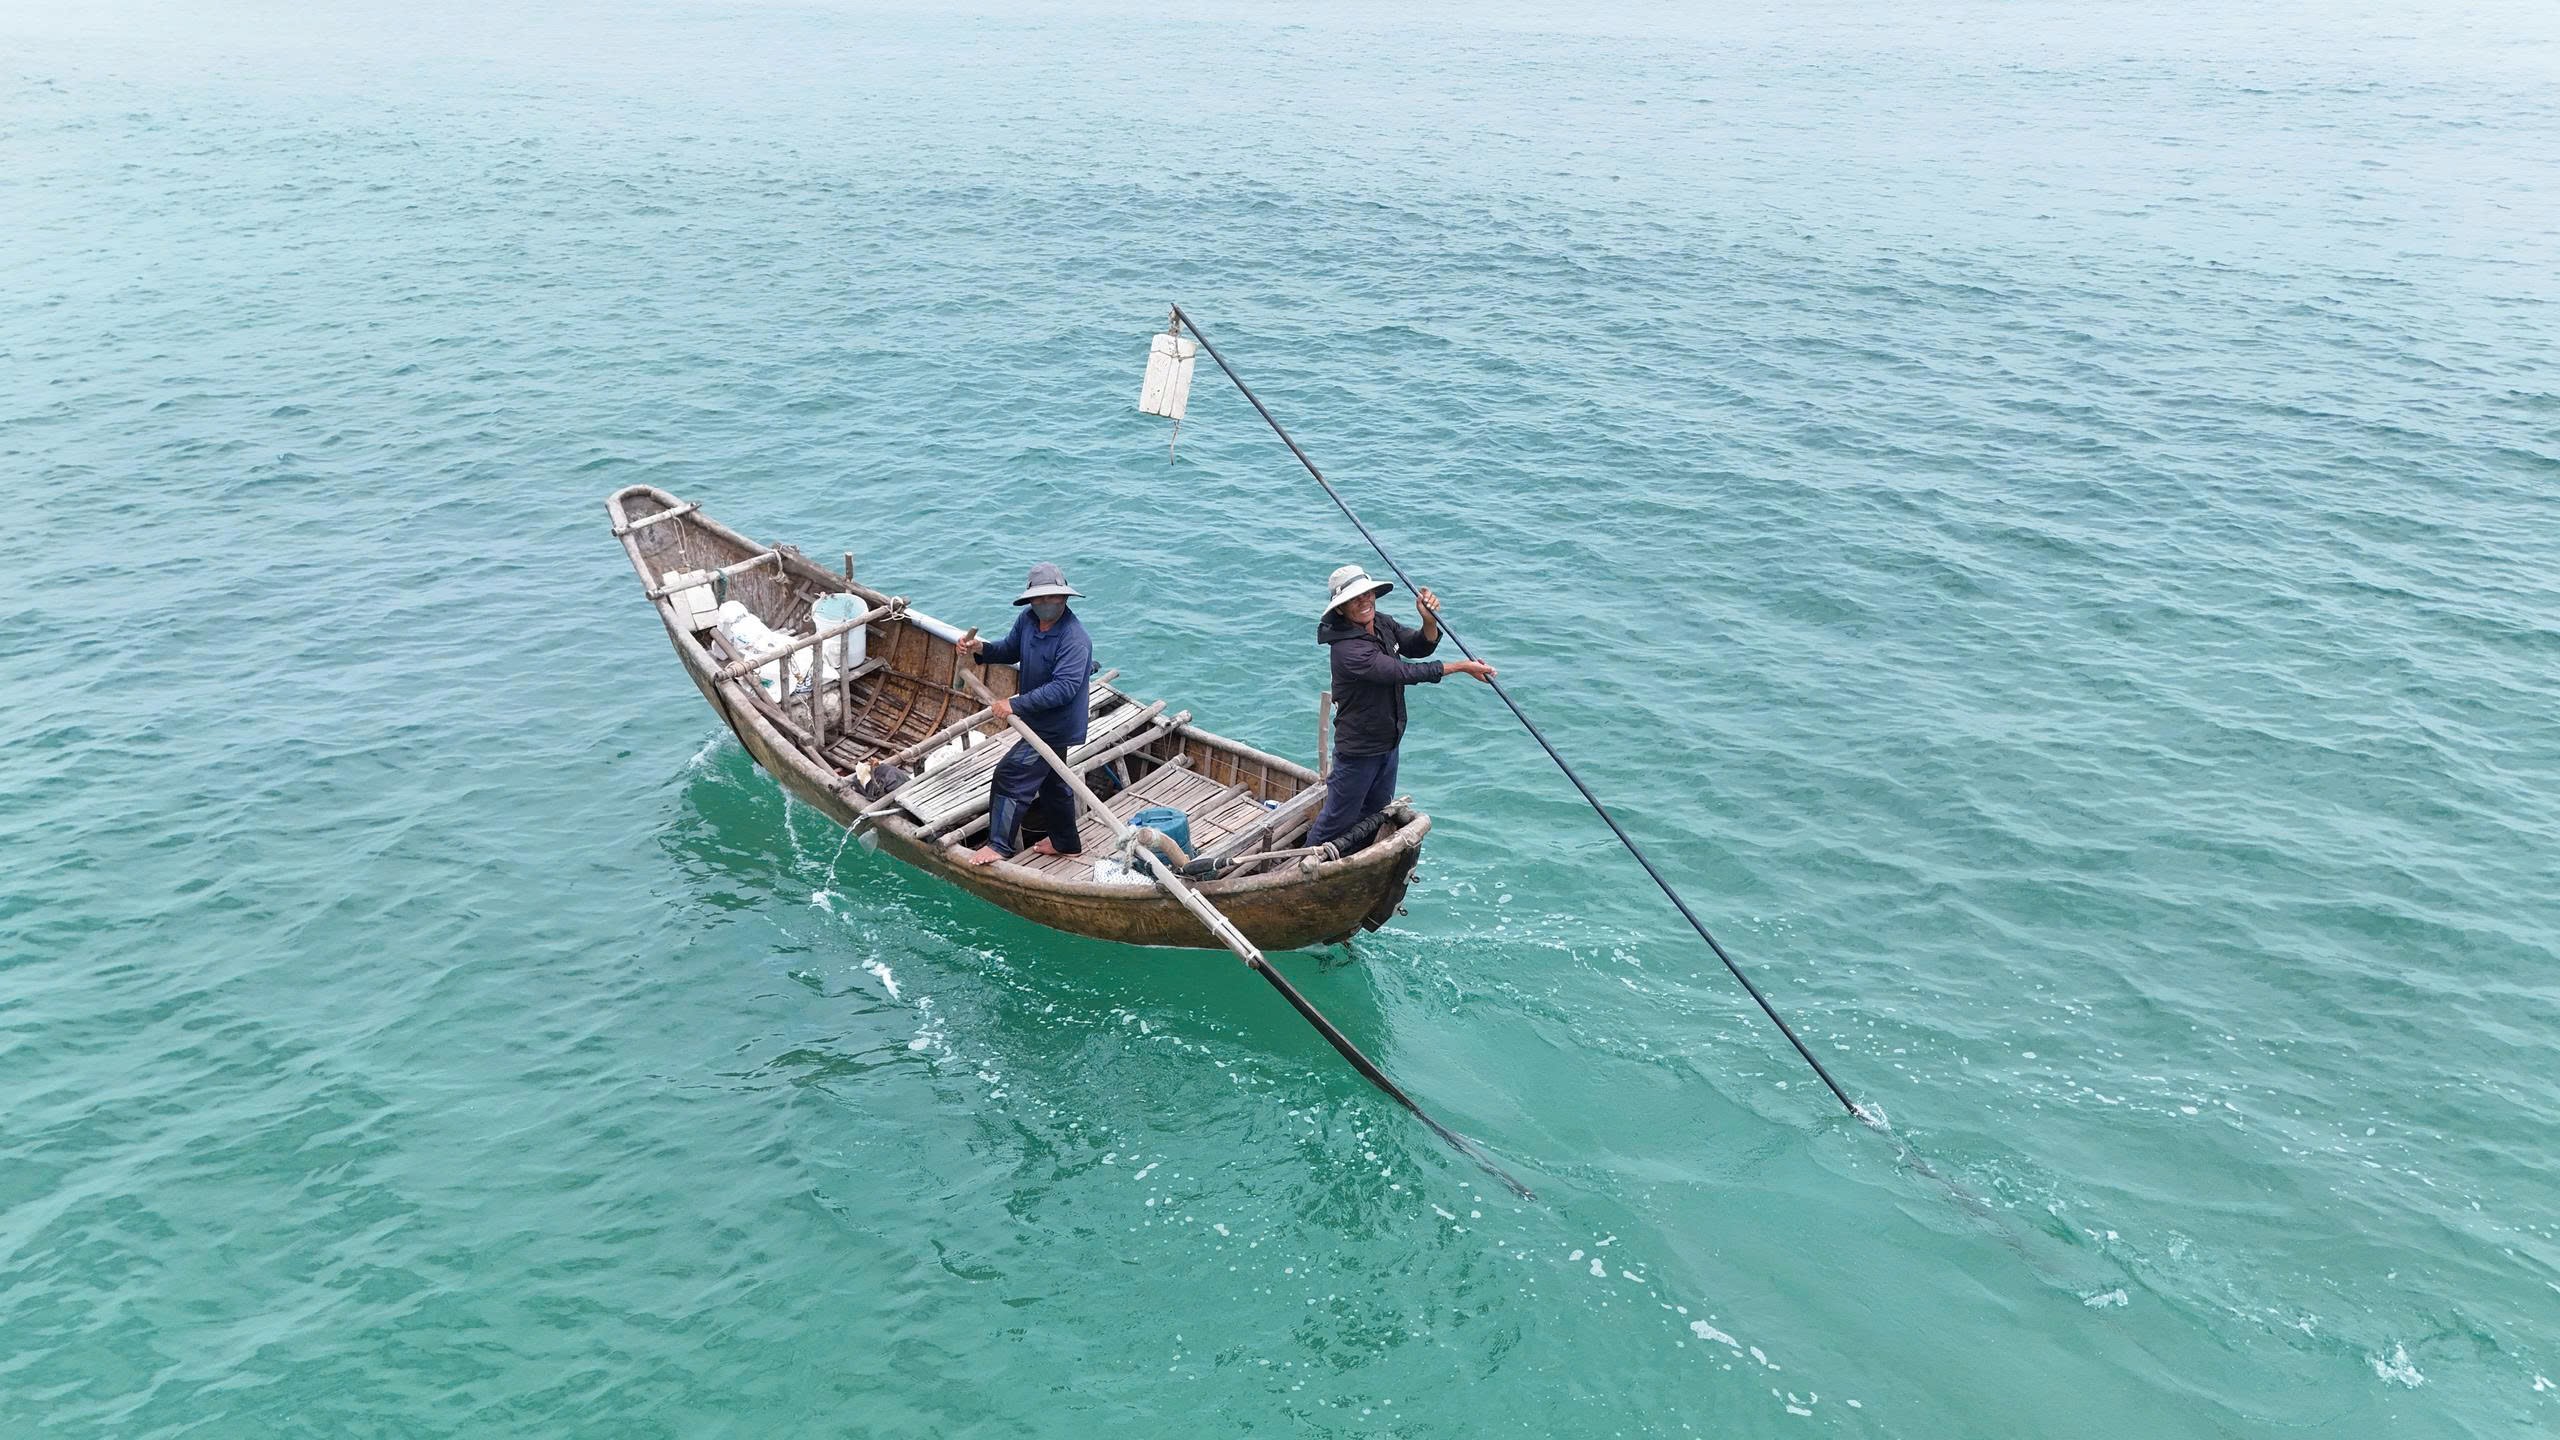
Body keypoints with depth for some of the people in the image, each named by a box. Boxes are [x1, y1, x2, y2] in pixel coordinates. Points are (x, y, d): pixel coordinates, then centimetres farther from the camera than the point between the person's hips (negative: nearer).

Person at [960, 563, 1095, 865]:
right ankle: (1065, 842, 42)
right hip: (1039, 720, 9)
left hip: (1056, 725, -9)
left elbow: (1064, 687, -35)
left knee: (1011, 775, -9)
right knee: (1051, 780, 23)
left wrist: (1017, 705, -35)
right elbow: (1011, 650, 14)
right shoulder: (1027, 619, -3)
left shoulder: (1074, 638, -28)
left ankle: (999, 845, 4)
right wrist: (982, 649, -8)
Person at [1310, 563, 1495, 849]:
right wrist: (1461, 667, -28)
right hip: (1358, 748, -9)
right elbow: (1403, 673, -32)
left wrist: (1429, 621, -25)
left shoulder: (1382, 624, -1)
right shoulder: (1347, 649, -30)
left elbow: (1419, 648, -2)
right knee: (1337, 819, 5)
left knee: (1376, 815, 23)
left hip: (1388, 743, 9)